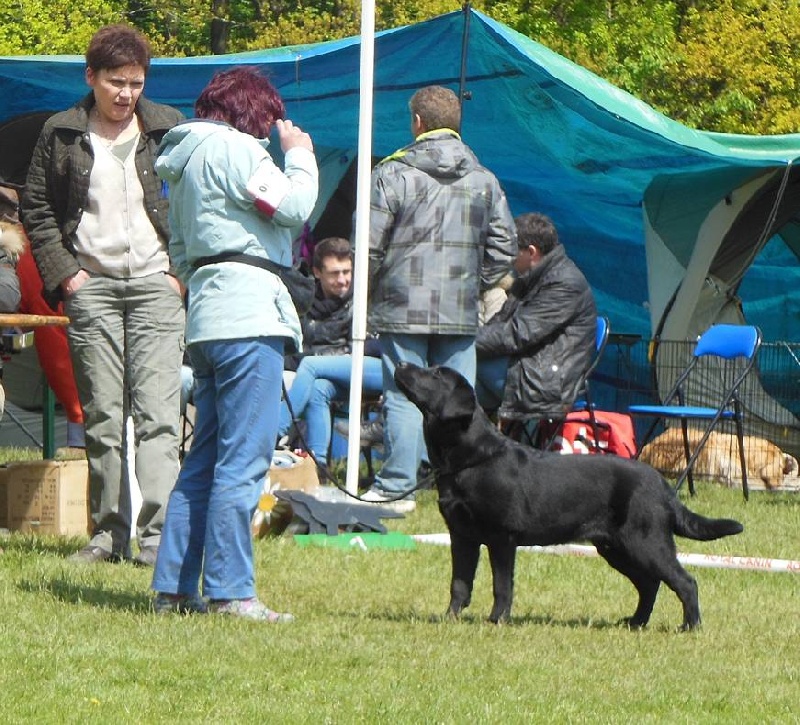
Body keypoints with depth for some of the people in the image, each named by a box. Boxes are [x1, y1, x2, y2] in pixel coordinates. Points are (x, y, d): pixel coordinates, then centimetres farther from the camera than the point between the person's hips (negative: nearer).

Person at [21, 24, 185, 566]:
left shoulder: (169, 130, 5)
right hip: (91, 284, 1)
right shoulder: (62, 134, 6)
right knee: (101, 418, 3)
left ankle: (158, 535, -16)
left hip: (155, 283, -1)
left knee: (157, 414, -10)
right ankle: (109, 535, 7)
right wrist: (62, 272, 0)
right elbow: (37, 207, 11)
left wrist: (185, 272, 0)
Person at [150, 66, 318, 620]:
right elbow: (293, 206, -14)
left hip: (206, 318, 10)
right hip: (250, 314, -10)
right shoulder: (234, 149, -7)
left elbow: (179, 251, 26)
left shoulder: (185, 159, 23)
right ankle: (229, 591, -12)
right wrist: (300, 155, 2)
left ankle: (174, 587, 11)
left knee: (205, 459, 12)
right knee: (243, 460, -10)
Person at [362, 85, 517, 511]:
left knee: (403, 397, -1)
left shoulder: (393, 173, -5)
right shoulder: (484, 180, 7)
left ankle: (395, 487, -2)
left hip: (402, 309, -3)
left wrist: (369, 293, 9)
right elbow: (503, 247, 8)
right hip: (461, 314, 3)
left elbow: (370, 246, -6)